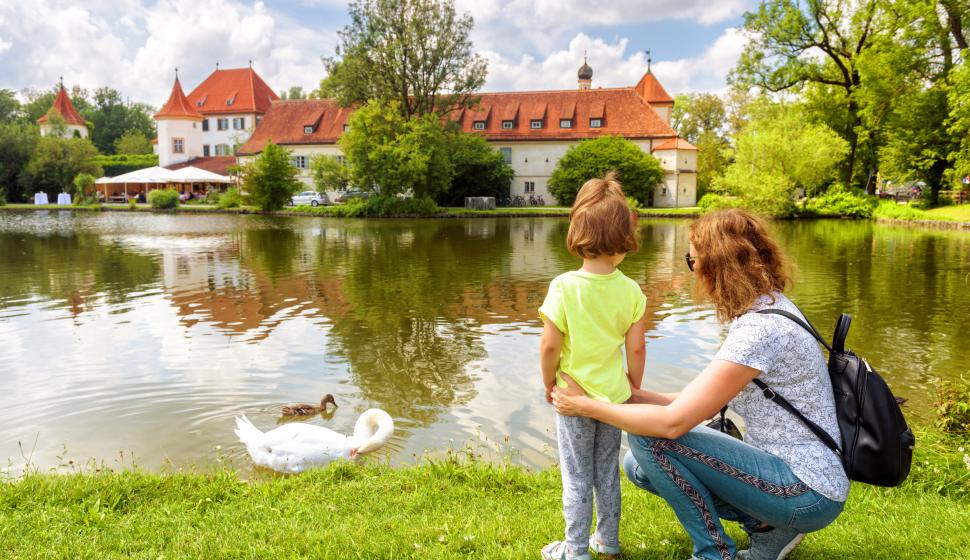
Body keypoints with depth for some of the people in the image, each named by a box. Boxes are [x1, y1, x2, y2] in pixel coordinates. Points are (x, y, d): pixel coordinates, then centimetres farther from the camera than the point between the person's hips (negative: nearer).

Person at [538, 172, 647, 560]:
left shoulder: (564, 286, -19)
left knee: (577, 477, 11)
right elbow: (636, 347, -4)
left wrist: (549, 383, -1)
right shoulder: (631, 290, -10)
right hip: (613, 396, 3)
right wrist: (634, 387, 12)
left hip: (574, 397, -3)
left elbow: (550, 345, -18)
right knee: (608, 472, 20)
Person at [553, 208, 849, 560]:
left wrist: (588, 406, -14)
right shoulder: (767, 307, 6)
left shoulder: (759, 329, -25)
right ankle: (767, 525, 9)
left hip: (807, 492, -9)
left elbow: (673, 421, -25)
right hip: (790, 467, 9)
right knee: (638, 466, 6)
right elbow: (699, 404, 9)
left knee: (650, 438, -18)